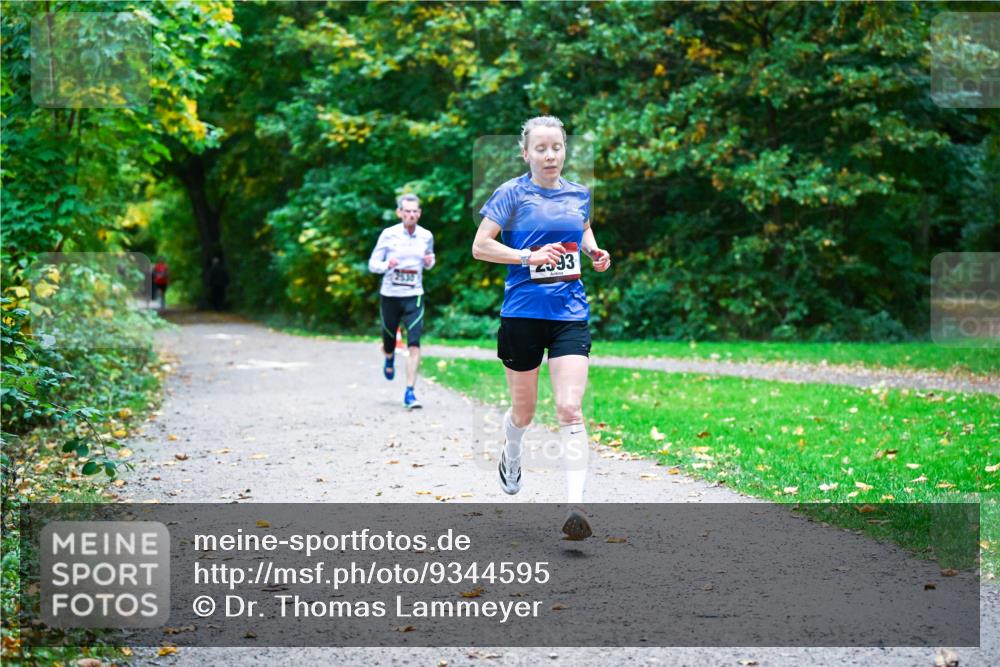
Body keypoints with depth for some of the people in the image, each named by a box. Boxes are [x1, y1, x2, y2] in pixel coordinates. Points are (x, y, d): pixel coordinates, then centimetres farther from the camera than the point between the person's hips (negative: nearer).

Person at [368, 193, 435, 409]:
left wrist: (430, 261, -5)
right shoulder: (389, 234, -5)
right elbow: (372, 263, 0)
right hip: (390, 295, 0)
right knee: (389, 341, 13)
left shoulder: (426, 236, 3)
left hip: (414, 296, 0)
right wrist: (387, 265, -22)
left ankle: (409, 393, -13)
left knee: (414, 344, -15)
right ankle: (389, 358, 52)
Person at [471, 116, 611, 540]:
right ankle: (511, 455, 48)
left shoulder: (579, 194, 9)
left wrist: (595, 252, 8)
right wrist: (529, 256, -17)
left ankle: (575, 506, -17)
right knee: (523, 412, 12)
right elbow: (480, 246, -5)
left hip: (570, 314, 2)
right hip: (522, 313, -2)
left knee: (570, 410, -13)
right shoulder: (512, 193, -3)